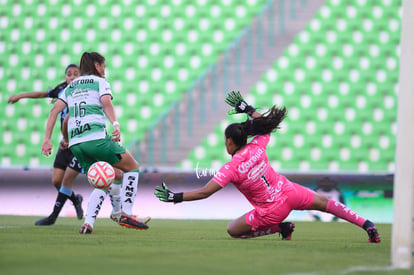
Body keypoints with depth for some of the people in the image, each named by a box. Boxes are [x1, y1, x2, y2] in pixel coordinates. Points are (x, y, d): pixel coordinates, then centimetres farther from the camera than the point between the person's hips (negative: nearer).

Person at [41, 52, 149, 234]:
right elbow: (106, 103, -10)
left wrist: (47, 139, 11)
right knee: (132, 167, 10)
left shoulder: (71, 87, 25)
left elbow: (54, 111, 14)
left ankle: (88, 224, -4)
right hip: (96, 136, -6)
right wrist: (116, 125, -24)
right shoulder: (100, 82, 10)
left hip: (75, 143, 6)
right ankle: (126, 214, -3)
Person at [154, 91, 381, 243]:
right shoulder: (257, 146, -6)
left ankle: (282, 228, 7)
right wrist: (247, 108, 20)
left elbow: (205, 192, -24)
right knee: (325, 203, 24)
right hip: (289, 192, 6)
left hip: (272, 211, -5)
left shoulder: (231, 168, -19)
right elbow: (267, 124, 16)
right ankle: (368, 226, 18)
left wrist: (175, 197, -19)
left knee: (232, 230, 11)